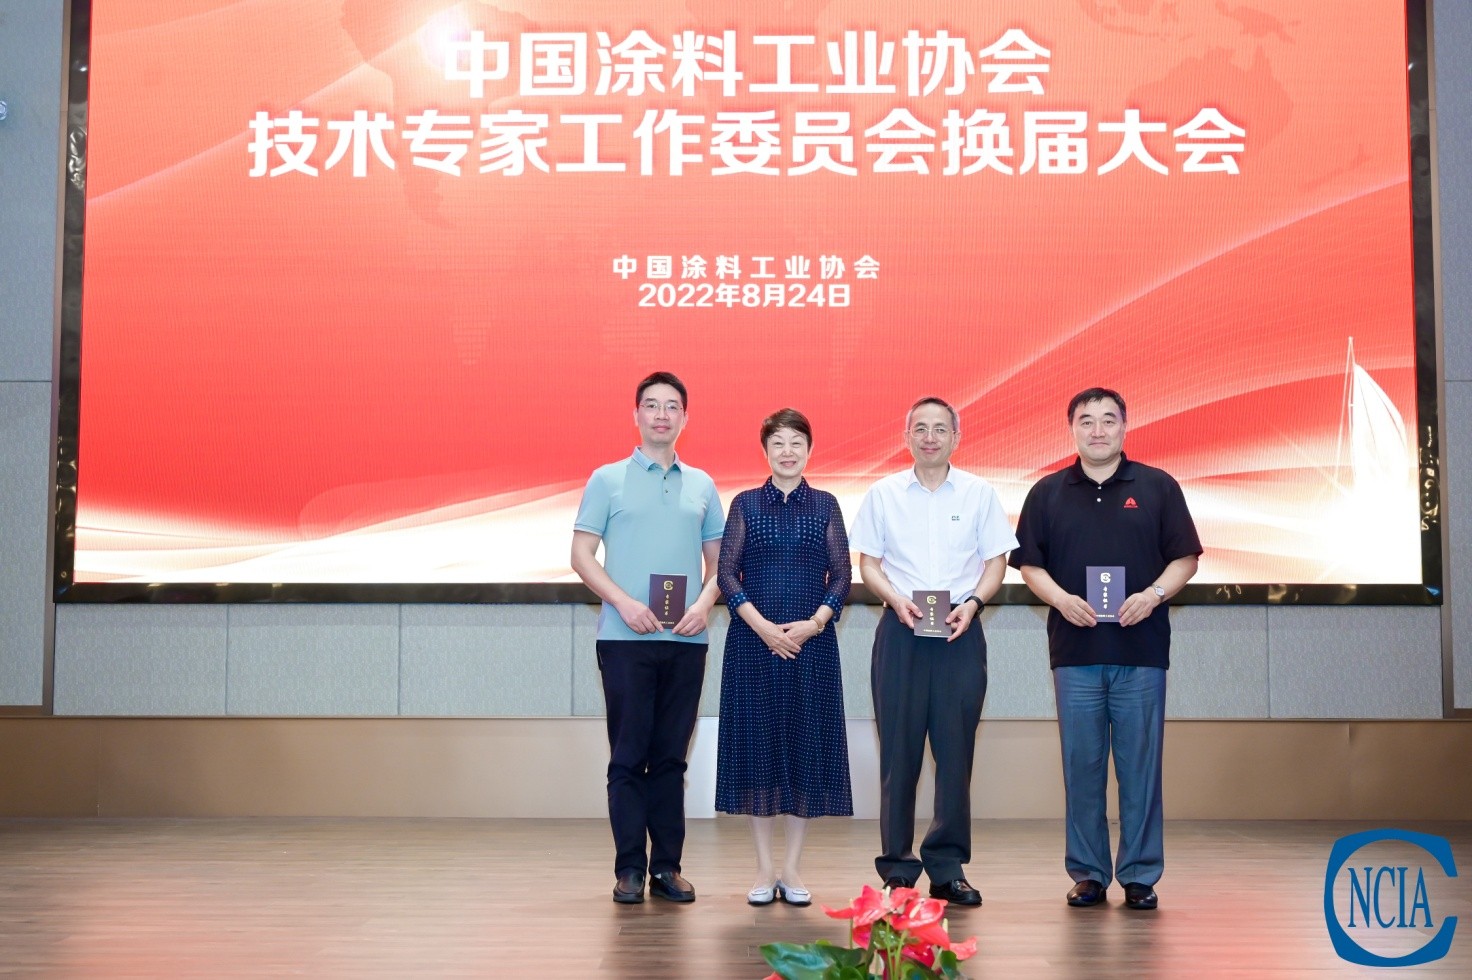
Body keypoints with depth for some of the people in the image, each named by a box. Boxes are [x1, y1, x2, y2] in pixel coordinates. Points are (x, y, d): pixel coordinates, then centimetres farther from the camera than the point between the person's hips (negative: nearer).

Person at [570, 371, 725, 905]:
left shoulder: (702, 486, 13)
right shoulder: (608, 480, 5)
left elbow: (718, 560, 14)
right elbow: (581, 555, 0)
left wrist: (704, 602, -6)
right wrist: (624, 602, -13)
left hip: (685, 640, 3)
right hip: (625, 638, -3)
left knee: (671, 757, 7)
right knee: (628, 757, -1)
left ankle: (667, 867, 12)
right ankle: (629, 869, 5)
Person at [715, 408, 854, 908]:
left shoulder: (825, 506, 7)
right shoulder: (745, 504, 5)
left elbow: (841, 575, 3)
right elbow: (726, 573, -1)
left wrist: (814, 624, -12)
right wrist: (763, 626, -13)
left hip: (811, 641, 1)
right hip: (753, 642, 0)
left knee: (806, 745, 1)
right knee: (757, 744, 1)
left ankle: (793, 869, 11)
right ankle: (764, 870, 11)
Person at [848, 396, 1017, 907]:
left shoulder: (979, 494, 7)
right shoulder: (883, 494, 7)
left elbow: (996, 562, 7)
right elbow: (868, 563, 8)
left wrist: (973, 602, -11)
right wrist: (897, 598, -11)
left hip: (960, 631, 0)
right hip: (900, 632, 0)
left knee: (956, 749, 0)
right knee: (899, 749, 1)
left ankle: (948, 868, 8)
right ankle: (897, 868, 9)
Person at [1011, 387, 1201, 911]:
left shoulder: (1157, 488, 6)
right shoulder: (1047, 493, 9)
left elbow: (1185, 558, 5)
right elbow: (1029, 563, 9)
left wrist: (1153, 595, -12)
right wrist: (1060, 598, -10)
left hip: (1141, 650, -1)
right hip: (1074, 650, 1)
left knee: (1140, 766, 1)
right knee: (1081, 766, 5)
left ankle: (1140, 875, 10)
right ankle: (1087, 873, 13)